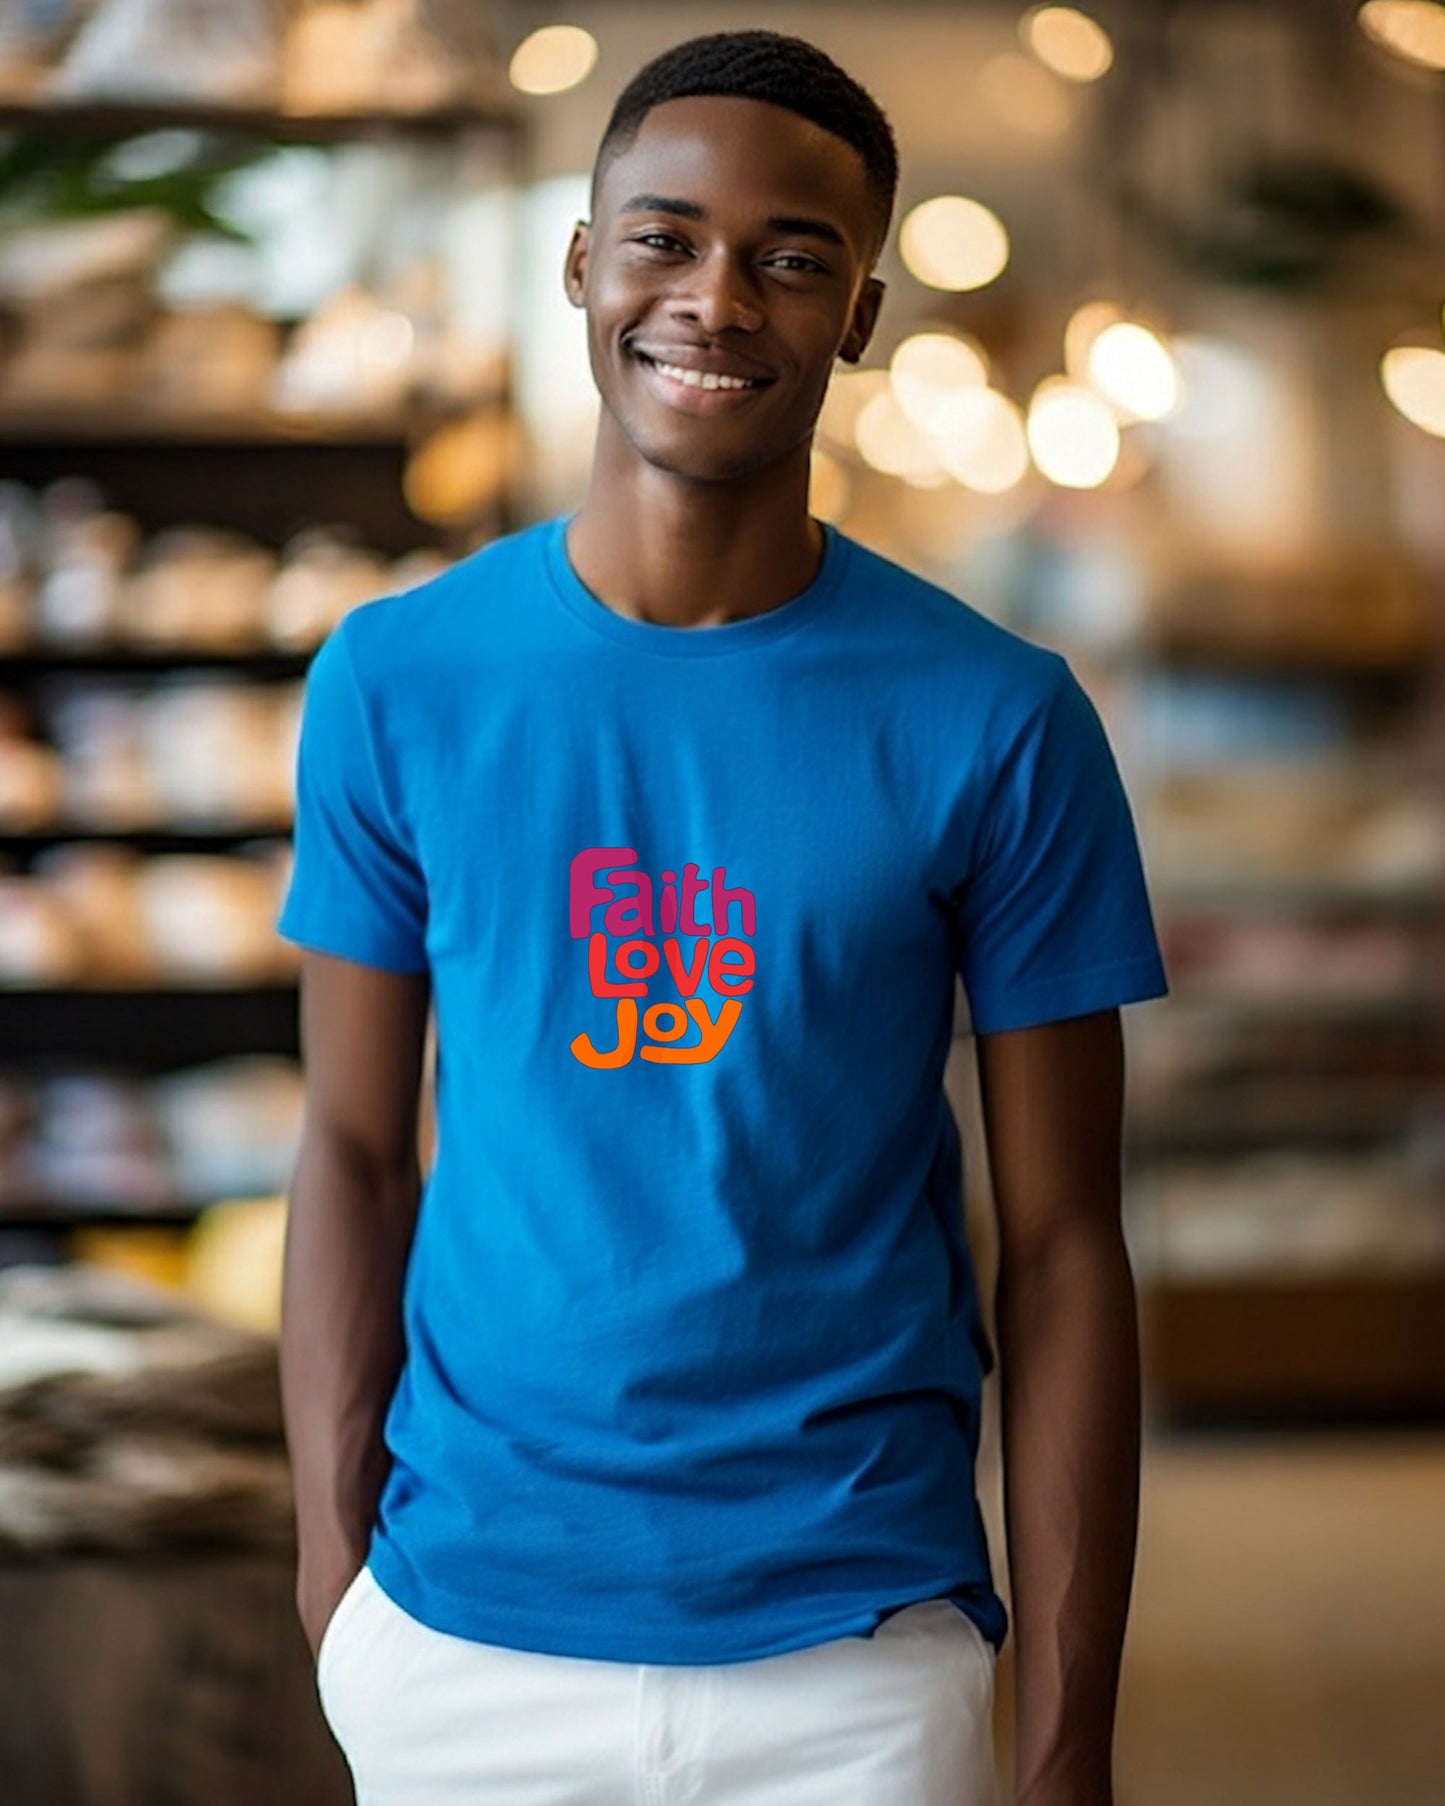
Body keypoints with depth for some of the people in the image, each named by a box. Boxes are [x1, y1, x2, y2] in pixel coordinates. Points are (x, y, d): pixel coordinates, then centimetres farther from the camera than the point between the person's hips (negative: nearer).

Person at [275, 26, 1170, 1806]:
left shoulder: (998, 722, -6)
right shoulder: (398, 678, -2)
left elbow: (1061, 1251, -4)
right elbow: (357, 1146, 3)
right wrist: (330, 1586, -2)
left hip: (858, 1656, -1)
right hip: (460, 1639, 1)